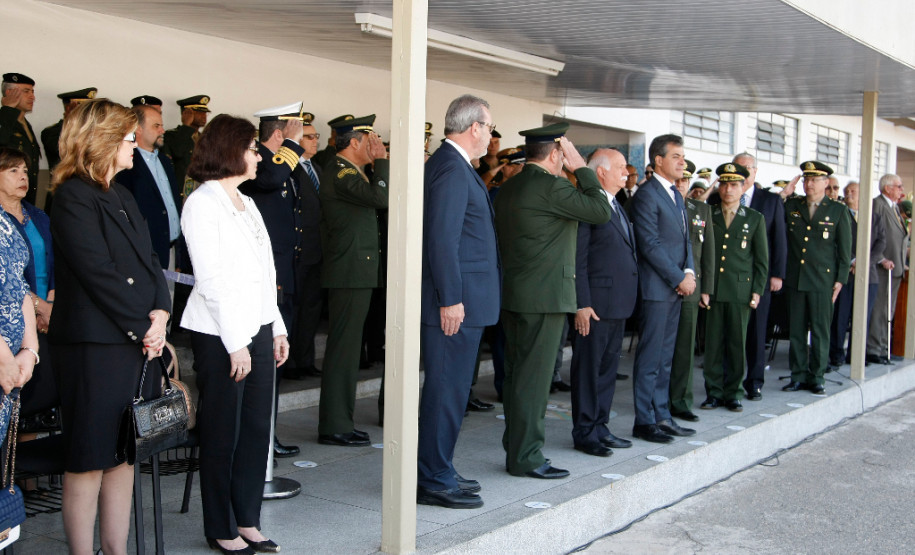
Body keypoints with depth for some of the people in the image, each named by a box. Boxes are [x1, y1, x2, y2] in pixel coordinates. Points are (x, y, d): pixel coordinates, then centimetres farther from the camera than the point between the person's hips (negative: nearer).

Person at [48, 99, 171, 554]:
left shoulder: (121, 197, 17)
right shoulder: (74, 197, -10)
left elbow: (149, 262, 13)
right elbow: (99, 273, -16)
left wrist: (160, 313, -4)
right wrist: (144, 328, -11)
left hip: (137, 342, 8)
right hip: (94, 346, -8)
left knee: (124, 456, 11)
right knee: (88, 462, 0)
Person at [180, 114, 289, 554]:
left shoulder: (247, 204, 17)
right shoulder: (202, 204, -8)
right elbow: (210, 279, -13)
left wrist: (277, 329, 12)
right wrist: (235, 343, -15)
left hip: (257, 330, 8)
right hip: (220, 334, -8)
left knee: (257, 430, 8)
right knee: (222, 434, 1)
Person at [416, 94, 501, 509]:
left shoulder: (454, 165, 17)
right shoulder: (452, 168, -15)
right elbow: (441, 238, -21)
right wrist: (450, 299, -22)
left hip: (459, 298, 11)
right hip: (456, 301, -11)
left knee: (449, 388, 16)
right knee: (446, 390, -4)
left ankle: (438, 472, 26)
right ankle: (434, 481, 5)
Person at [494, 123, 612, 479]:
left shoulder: (508, 188, 12)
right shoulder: (551, 187, -16)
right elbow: (601, 211, -11)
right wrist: (581, 168, -4)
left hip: (514, 295, 9)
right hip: (544, 298, -9)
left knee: (518, 375, 14)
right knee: (533, 378, -3)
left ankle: (517, 449, 24)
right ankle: (526, 457, 3)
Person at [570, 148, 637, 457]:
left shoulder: (617, 206, 17)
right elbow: (578, 259, -15)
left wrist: (628, 299, 14)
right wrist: (582, 304, -19)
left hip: (618, 304, 9)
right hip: (595, 303, -9)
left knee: (608, 367, 15)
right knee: (588, 368, 0)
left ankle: (600, 427, 24)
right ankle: (584, 433, 9)